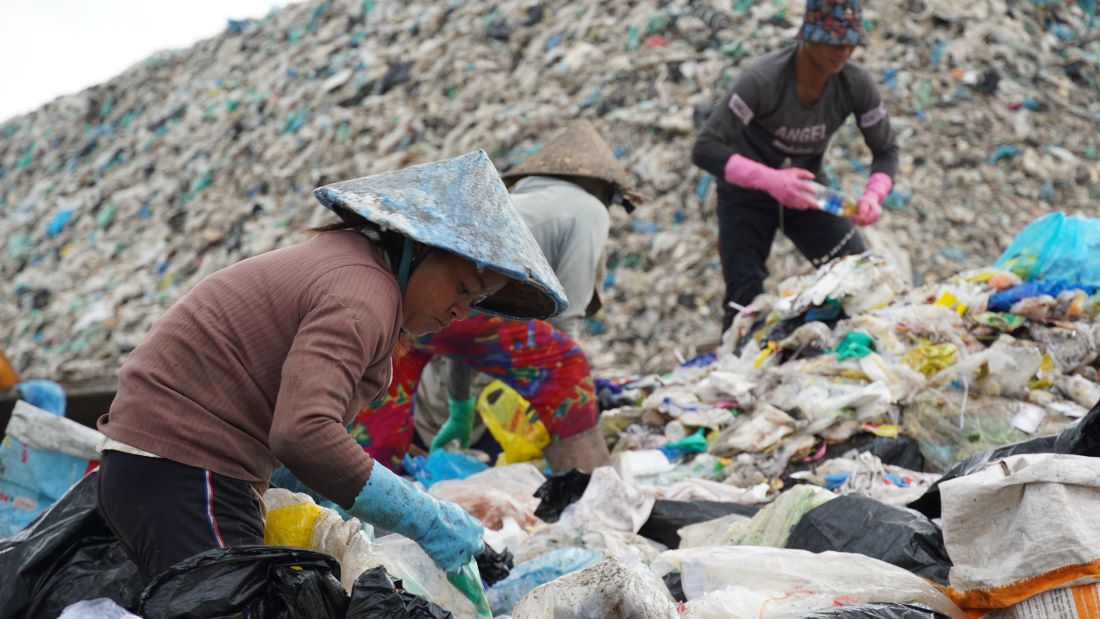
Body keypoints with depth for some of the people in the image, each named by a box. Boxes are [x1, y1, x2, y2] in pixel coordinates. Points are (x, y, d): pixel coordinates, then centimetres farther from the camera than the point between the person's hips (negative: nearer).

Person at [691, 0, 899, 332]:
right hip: (747, 195, -4)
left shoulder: (857, 84, -17)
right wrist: (771, 180, -48)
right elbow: (706, 149, -34)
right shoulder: (762, 79, -30)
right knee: (745, 302, -11)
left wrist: (873, 195, -27)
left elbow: (885, 151, -4)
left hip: (806, 188, 4)